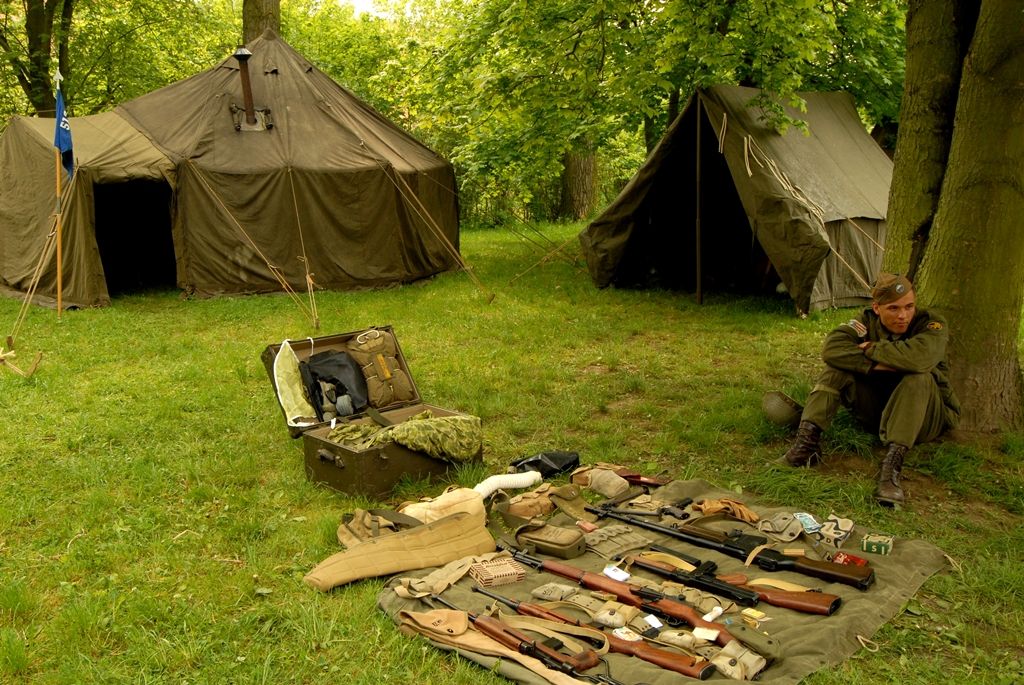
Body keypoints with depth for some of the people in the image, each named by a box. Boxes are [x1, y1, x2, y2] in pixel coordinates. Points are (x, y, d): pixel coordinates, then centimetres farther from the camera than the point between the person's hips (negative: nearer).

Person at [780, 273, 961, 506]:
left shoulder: (932, 325, -17)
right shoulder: (868, 321, -6)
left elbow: (918, 357, -40)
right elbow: (832, 347, -24)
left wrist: (871, 349, -25)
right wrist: (875, 365, -32)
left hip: (926, 416, -3)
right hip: (877, 408, 3)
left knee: (919, 378, -34)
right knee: (838, 367, -15)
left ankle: (892, 465, -44)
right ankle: (807, 439, -28)